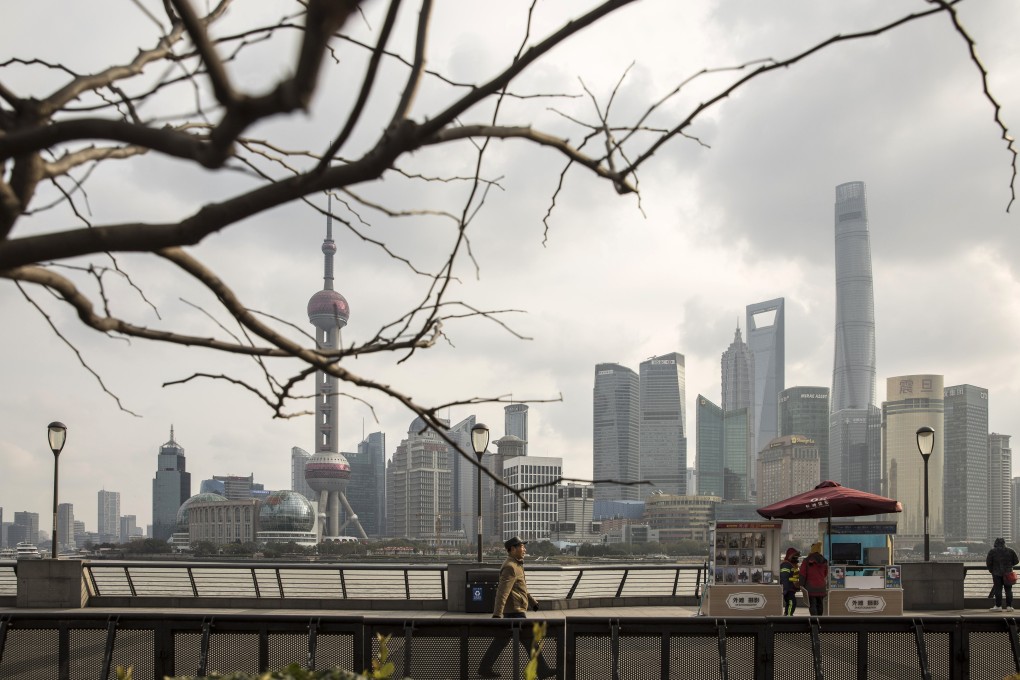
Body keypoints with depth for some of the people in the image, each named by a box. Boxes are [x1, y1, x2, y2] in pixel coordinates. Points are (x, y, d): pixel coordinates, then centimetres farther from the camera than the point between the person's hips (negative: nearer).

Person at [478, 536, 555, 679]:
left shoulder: (516, 565, 16)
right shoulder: (510, 567, -18)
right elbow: (502, 592, -26)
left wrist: (532, 601, 34)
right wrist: (497, 614, -31)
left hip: (513, 611, 10)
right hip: (515, 612, -10)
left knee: (501, 640, 12)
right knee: (529, 640, -4)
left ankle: (485, 668, 16)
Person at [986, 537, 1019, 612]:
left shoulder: (992, 551, -3)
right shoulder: (1010, 551, 3)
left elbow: (988, 562, -4)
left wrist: (991, 570, 12)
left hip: (997, 573, -2)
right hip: (1008, 573, 2)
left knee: (998, 589, -1)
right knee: (1008, 590, 7)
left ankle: (998, 606, -4)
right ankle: (1009, 606, 6)